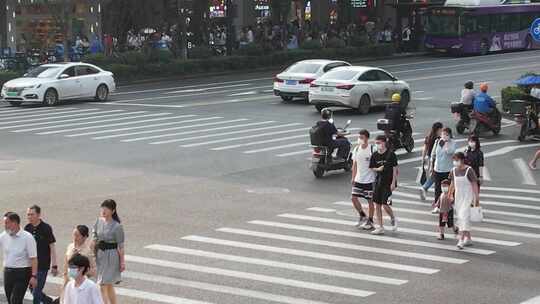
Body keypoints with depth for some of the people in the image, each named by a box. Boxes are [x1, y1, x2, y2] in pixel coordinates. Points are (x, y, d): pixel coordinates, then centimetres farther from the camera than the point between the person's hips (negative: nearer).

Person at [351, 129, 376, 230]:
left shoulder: (372, 149, -12)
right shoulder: (357, 149, 4)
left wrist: (377, 177, -10)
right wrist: (353, 178, 9)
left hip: (369, 179, -5)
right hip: (358, 179, 5)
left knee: (370, 200, 4)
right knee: (354, 198, -1)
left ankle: (370, 221, 16)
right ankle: (362, 215, 20)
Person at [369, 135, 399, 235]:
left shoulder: (391, 154, -9)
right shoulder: (375, 155, 4)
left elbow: (395, 169, -8)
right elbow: (372, 168, 13)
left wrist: (393, 183, -12)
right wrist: (378, 169, -9)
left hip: (388, 182, -5)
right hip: (378, 182, 5)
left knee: (384, 204, -11)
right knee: (377, 204, 5)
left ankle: (393, 219, 18)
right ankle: (380, 227, 13)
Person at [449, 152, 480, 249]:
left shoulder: (469, 170, -13)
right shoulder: (454, 171, 4)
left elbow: (474, 185, -12)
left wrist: (476, 198, -15)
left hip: (467, 196, -7)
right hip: (458, 197, 7)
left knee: (464, 216, -17)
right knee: (459, 217, 11)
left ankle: (461, 240, -23)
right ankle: (468, 239, 25)